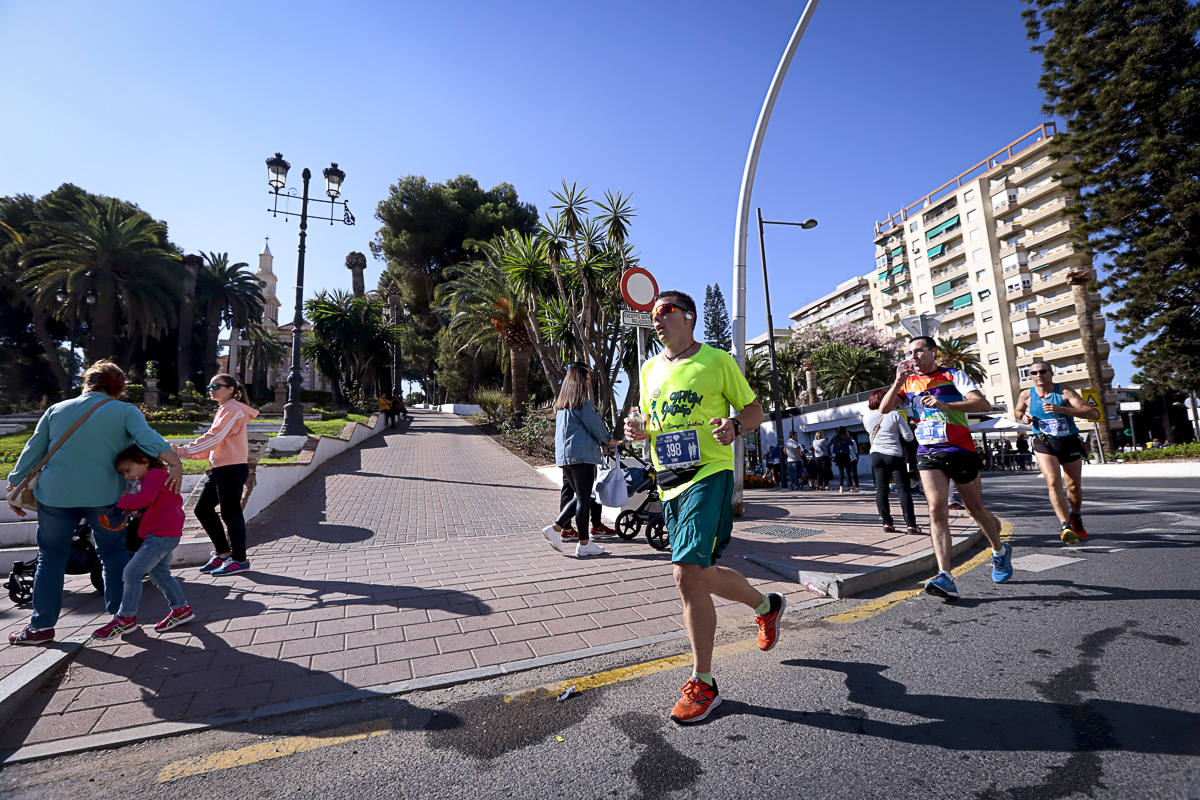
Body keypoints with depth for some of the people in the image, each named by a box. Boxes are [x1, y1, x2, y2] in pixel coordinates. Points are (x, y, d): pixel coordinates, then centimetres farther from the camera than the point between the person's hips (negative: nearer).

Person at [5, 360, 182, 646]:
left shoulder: (57, 410, 8)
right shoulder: (125, 411, -3)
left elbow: (33, 449, 9)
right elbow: (148, 437, -21)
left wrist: (15, 485, 17)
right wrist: (175, 463, -31)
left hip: (56, 494, 2)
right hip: (104, 495, -2)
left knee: (51, 557, 13)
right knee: (113, 553, 12)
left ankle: (42, 626, 18)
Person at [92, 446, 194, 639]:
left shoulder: (155, 474, -10)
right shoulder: (157, 477, 21)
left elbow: (145, 497, -28)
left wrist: (121, 502, -15)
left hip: (162, 534, -11)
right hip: (166, 534, 11)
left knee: (132, 572, -6)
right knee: (160, 573, 18)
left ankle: (126, 618, 5)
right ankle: (181, 609, 23)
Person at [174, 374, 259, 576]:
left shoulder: (232, 409, -9)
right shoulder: (224, 410, 21)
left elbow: (213, 438, -18)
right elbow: (216, 443, 19)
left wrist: (183, 450, -19)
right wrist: (189, 452, 8)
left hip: (232, 468, -10)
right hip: (220, 468, 10)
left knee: (230, 513, -4)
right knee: (202, 509, 13)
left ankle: (240, 559, 7)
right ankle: (222, 553, 23)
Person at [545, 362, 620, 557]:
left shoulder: (561, 402, 16)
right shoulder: (581, 401, -11)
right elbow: (594, 423, -8)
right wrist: (609, 440, 10)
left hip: (563, 455, 8)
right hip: (581, 454, -8)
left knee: (580, 496, 17)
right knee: (584, 499, -1)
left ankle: (556, 528, 9)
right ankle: (584, 544, 6)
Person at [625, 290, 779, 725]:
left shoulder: (717, 360, -1)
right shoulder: (650, 369, 14)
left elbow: (754, 410, 3)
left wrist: (735, 425, -19)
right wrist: (637, 429, -2)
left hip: (709, 474, -7)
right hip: (670, 482, 7)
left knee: (687, 574, -17)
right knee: (701, 576, 15)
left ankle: (703, 684, 3)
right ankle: (766, 604, 44)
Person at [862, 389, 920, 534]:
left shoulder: (867, 416, 1)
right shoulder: (895, 414, -8)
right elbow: (908, 436, -6)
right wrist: (896, 432, 11)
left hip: (876, 456, 3)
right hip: (894, 456, -3)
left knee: (881, 489, 6)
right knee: (903, 489, 1)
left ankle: (887, 523, 6)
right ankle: (911, 524, -2)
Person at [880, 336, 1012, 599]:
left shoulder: (953, 375, 0)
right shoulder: (908, 381, 11)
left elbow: (984, 404, -12)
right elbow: (884, 407, 1)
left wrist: (945, 405, -27)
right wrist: (898, 381, -9)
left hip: (960, 450, -2)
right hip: (928, 452, 2)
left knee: (975, 509, 12)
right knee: (937, 508, -12)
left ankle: (1000, 551, 41)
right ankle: (945, 577, -16)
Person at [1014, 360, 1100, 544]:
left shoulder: (1065, 392, -11)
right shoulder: (1026, 395, -3)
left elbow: (1094, 414, -21)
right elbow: (1017, 411, 19)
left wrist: (1061, 409, -33)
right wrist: (1023, 417, -4)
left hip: (1070, 444, 0)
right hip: (1044, 445, 0)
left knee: (1074, 487, 12)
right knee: (1053, 483, -19)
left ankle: (1076, 518, 39)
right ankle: (1065, 526, -22)